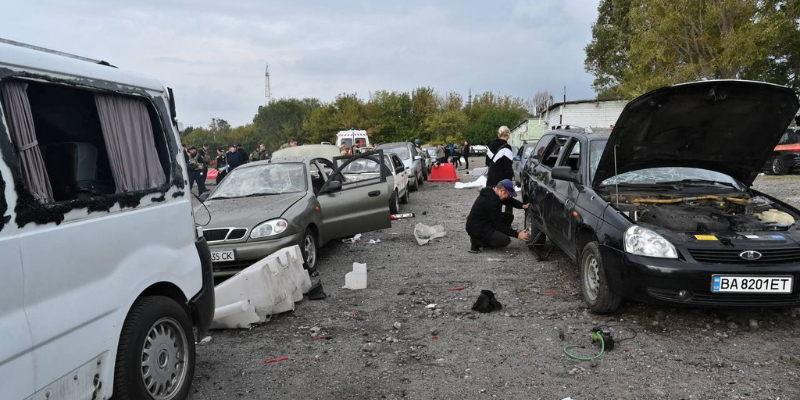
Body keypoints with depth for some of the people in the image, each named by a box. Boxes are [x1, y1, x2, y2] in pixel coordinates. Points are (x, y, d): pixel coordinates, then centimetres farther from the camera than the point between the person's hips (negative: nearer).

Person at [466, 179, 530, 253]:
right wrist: (517, 235, -20)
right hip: (476, 229, -11)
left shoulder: (493, 192, 2)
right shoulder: (491, 200, -27)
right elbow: (498, 224, -23)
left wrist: (523, 206, -5)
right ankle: (476, 242, -5)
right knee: (505, 240, -20)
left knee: (509, 217, 9)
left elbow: (510, 201, 14)